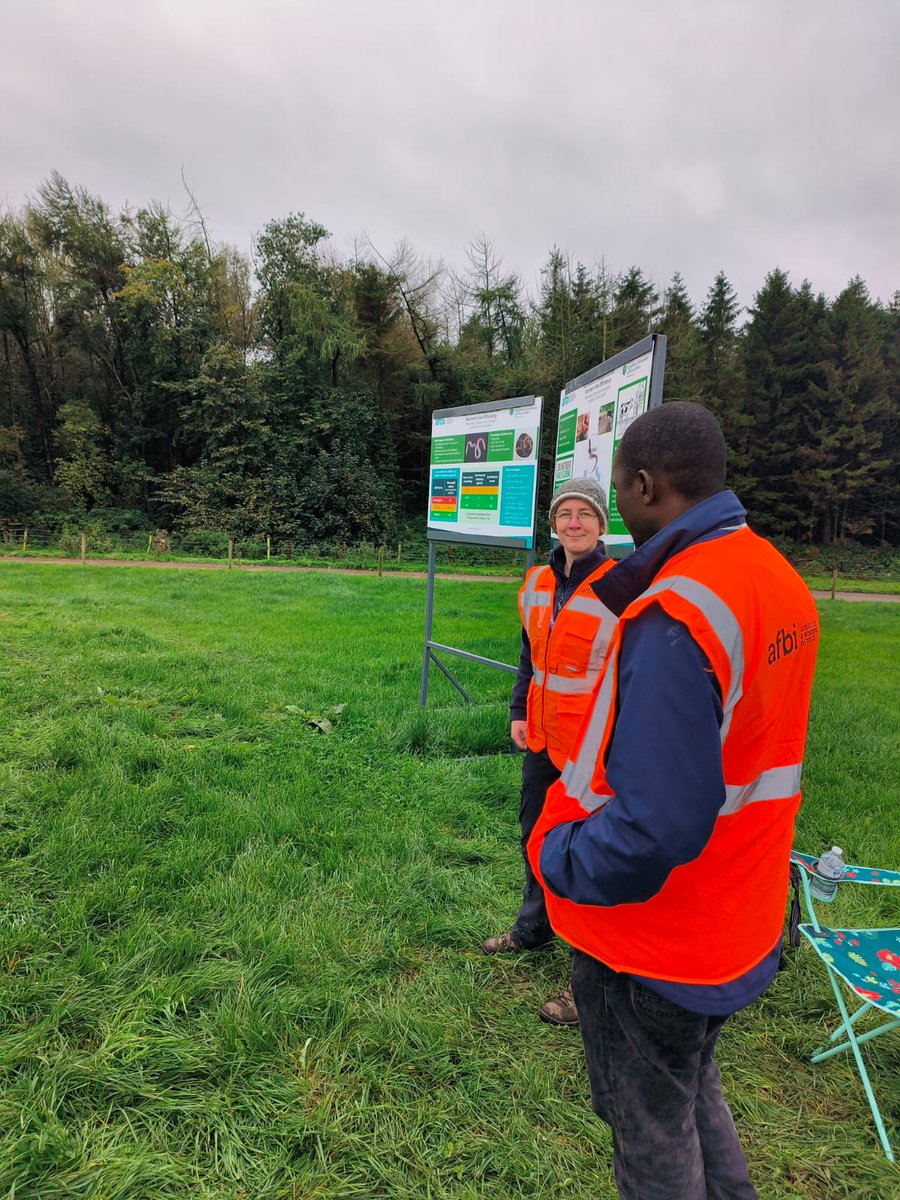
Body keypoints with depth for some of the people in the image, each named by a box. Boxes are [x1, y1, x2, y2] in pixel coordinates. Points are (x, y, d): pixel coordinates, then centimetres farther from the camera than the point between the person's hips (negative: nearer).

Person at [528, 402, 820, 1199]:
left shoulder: (672, 618, -30)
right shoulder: (780, 581, -1)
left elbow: (655, 829, -33)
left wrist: (555, 859, -17)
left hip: (652, 940, -8)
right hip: (738, 924, 8)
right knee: (695, 1095, 30)